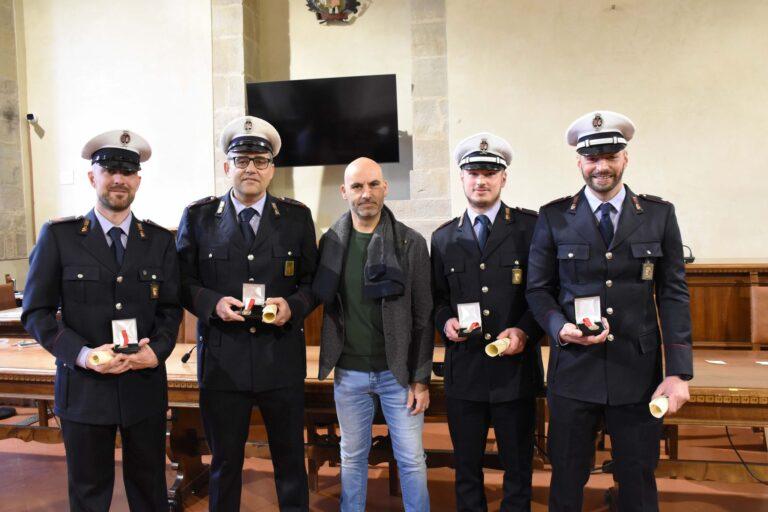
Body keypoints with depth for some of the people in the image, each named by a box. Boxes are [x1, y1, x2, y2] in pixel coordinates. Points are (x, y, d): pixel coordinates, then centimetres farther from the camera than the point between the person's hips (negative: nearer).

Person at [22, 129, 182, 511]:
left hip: (145, 385, 2)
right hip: (84, 386, -1)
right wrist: (82, 354, -17)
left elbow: (170, 308, 6)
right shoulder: (58, 236, -2)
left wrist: (157, 350, -13)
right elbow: (36, 312, -3)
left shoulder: (160, 241, 4)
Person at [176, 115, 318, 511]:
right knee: (225, 462, 15)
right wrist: (213, 303, -15)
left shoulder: (297, 217, 3)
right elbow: (183, 281, 4)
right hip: (222, 360, 0)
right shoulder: (198, 216, 2)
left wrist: (293, 305, -13)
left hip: (282, 359, 1)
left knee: (290, 458, 15)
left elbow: (313, 280, 7)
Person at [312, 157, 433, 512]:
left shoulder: (411, 243, -5)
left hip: (398, 372, -2)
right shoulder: (331, 242, 1)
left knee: (411, 459, 8)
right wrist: (328, 361, -4)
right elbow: (321, 302, 6)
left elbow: (423, 316, -4)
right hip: (348, 373, 2)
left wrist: (421, 379, -6)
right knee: (352, 458, 16)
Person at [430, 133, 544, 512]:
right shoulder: (443, 238, 8)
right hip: (463, 368, 2)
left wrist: (525, 330, -15)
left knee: (518, 467, 13)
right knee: (466, 467, 15)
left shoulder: (530, 226, -2)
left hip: (515, 368, -2)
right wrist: (445, 321, -6)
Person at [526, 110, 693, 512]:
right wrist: (561, 328, -16)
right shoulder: (554, 218, 1)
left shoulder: (659, 215, 3)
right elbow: (538, 289, 4)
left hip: (638, 373, 1)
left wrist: (679, 372, -5)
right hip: (573, 370, 0)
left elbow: (673, 295, 1)